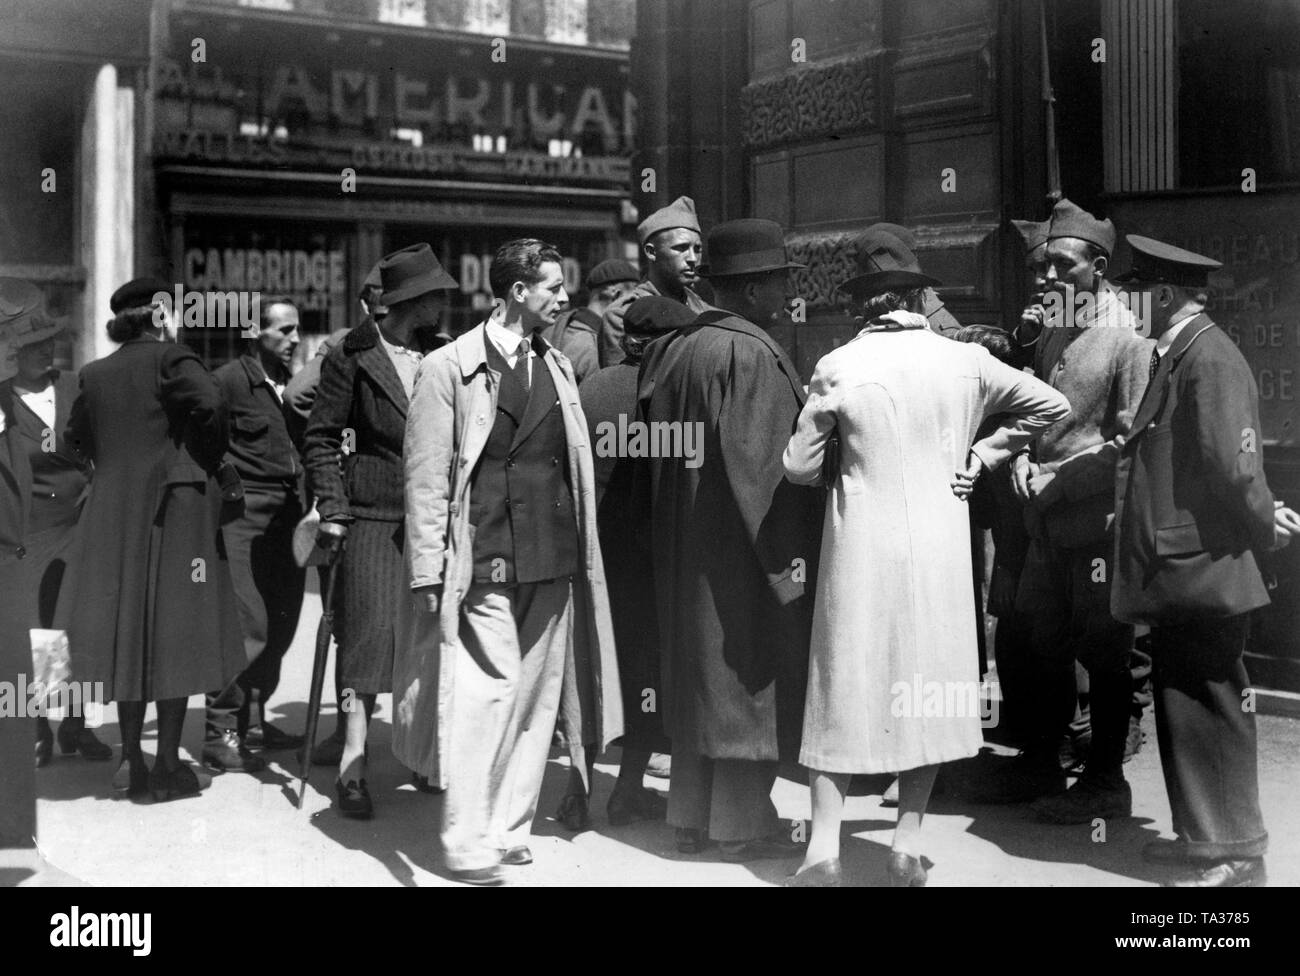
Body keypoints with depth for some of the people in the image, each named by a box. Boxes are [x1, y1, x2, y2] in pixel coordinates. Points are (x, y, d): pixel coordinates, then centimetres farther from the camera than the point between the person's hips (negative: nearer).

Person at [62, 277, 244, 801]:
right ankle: (168, 766, 3)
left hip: (112, 512, 6)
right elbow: (209, 403, -22)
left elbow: (76, 437, 17)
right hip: (174, 507, -6)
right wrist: (207, 462, -7)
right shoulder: (169, 359, -8)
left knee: (128, 632, 12)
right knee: (173, 631, 0)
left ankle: (131, 760, 16)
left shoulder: (95, 374, 10)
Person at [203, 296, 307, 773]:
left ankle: (252, 719, 25)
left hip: (287, 518, 7)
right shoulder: (229, 380, -9)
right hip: (246, 519, -7)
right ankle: (221, 733, 1)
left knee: (280, 623, 11)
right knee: (248, 626, -9)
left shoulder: (289, 381, 13)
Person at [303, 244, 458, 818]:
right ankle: (352, 765, -6)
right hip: (374, 516, -4)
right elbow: (321, 438, 1)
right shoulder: (352, 358, 0)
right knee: (371, 627, -9)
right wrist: (332, 508, -8)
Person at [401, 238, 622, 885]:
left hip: (554, 563, 6)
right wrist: (429, 570, -10)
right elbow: (425, 477, -5)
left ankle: (509, 828, 19)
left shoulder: (557, 367, 16)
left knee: (536, 697, 8)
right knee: (488, 692, -9)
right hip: (484, 564, -6)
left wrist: (578, 548, 9)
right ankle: (468, 844, 1)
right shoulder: (449, 368, -3)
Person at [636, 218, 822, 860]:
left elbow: (651, 457, 12)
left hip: (681, 546, 8)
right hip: (741, 544, -8)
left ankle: (691, 817, 23)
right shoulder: (751, 354, -17)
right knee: (746, 675, 3)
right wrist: (785, 556, -18)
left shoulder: (669, 350, 6)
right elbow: (761, 464, -21)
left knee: (697, 673, 15)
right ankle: (742, 825, 10)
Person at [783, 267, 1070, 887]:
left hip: (861, 549, -2)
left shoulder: (838, 366, -8)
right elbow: (1052, 405, 10)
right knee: (929, 691, 11)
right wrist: (980, 456, 10)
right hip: (941, 549, 2)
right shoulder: (965, 360, -1)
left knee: (842, 689, 7)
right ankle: (906, 847, 13)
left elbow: (799, 467, -3)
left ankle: (823, 849, 4)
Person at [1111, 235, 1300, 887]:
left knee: (1210, 713, -1)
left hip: (1202, 572, -10)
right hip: (1177, 573, 10)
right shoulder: (1173, 357, 14)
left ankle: (1234, 857, 11)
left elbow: (1234, 465, -21)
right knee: (1180, 708, 17)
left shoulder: (1210, 358, -17)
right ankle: (1201, 836, 30)